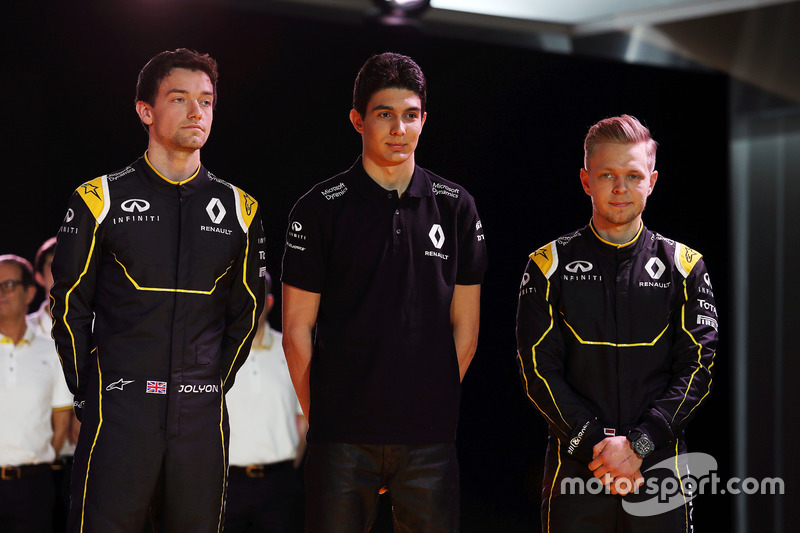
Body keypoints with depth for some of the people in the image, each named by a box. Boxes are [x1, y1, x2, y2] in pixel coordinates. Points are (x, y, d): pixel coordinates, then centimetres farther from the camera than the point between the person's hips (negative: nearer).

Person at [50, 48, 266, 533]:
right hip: (119, 415, -2)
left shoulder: (240, 210, 9)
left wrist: (216, 385, 9)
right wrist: (89, 394, 3)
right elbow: (70, 306, 5)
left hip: (202, 419, 3)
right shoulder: (101, 200, 2)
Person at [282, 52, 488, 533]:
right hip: (342, 437, -2)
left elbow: (464, 326, 10)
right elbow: (297, 327, 2)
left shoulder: (455, 207, 7)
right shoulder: (321, 208, 1)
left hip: (430, 437, 2)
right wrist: (319, 415, 2)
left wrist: (436, 405, 8)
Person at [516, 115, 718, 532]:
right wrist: (596, 444, -12)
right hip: (573, 467, 0)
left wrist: (638, 444, -12)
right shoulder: (550, 266, 4)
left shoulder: (684, 266, 6)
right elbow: (539, 369, -2)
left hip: (661, 465, 1)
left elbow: (698, 366, -1)